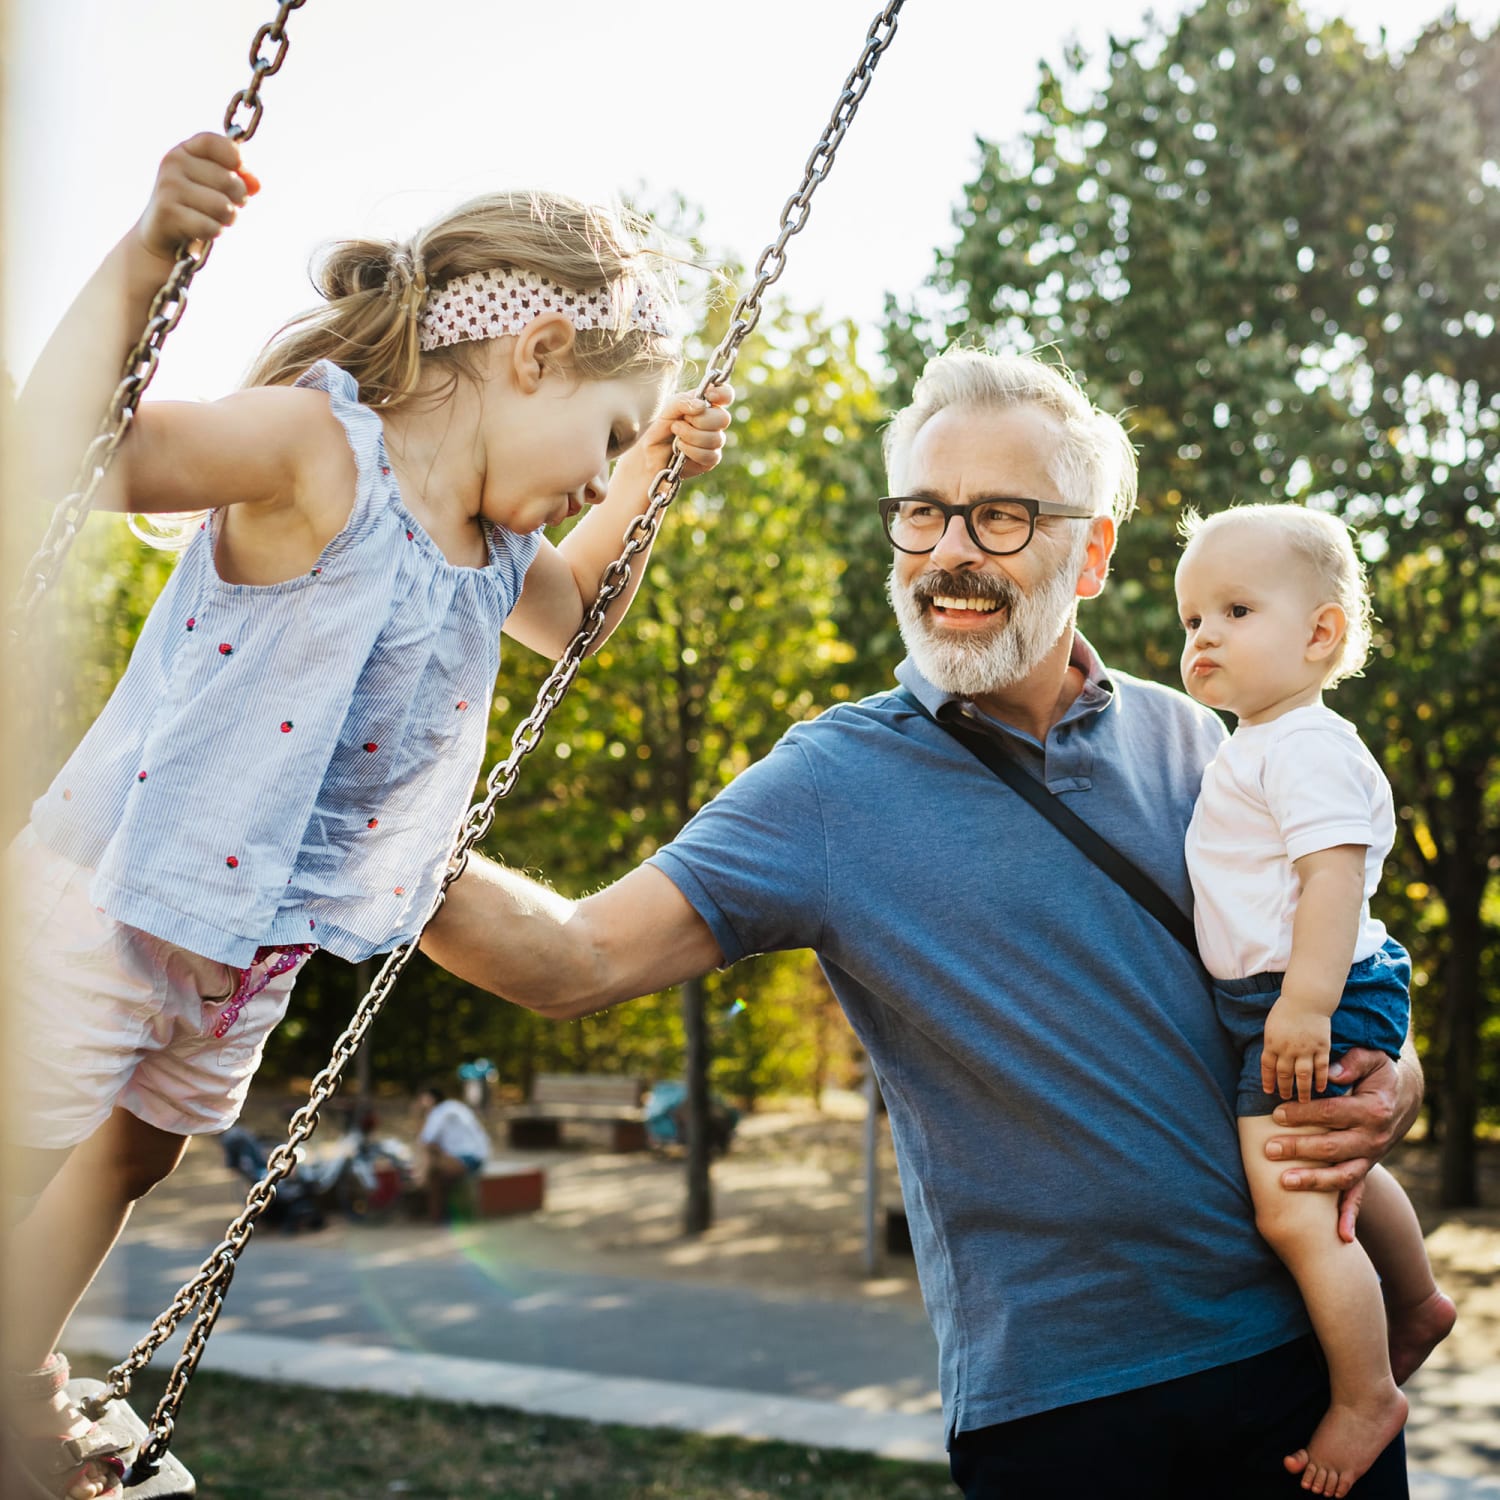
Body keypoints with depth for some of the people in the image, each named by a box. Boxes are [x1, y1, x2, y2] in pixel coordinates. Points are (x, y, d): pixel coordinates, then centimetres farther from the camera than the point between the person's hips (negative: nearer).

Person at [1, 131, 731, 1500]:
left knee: (138, 1155, 26)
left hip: (255, 949, 9)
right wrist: (140, 261, -42)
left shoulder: (493, 539, 3)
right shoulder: (316, 451, -24)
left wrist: (654, 482, 13)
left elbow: (568, 616, 25)